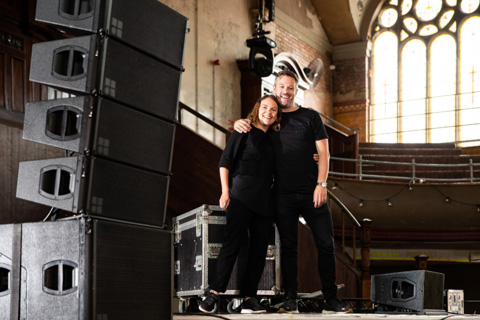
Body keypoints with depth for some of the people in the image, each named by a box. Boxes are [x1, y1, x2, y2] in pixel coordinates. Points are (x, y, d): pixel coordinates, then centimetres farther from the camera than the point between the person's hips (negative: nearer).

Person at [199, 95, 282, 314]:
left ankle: (249, 298, 3)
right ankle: (214, 293, -11)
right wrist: (225, 191, -11)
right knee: (232, 243, -13)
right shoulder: (244, 132, 4)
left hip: (264, 200, 6)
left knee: (259, 250, 1)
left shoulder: (271, 140, 19)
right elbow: (225, 162, 0)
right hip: (241, 195, -6)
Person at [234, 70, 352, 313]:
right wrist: (239, 124, -1)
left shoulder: (310, 117, 7)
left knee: (326, 244, -2)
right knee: (288, 246, 3)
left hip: (312, 193, -1)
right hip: (283, 195, 1)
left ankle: (331, 299, 6)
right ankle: (290, 300, 8)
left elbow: (323, 153, 3)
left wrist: (321, 184, -8)